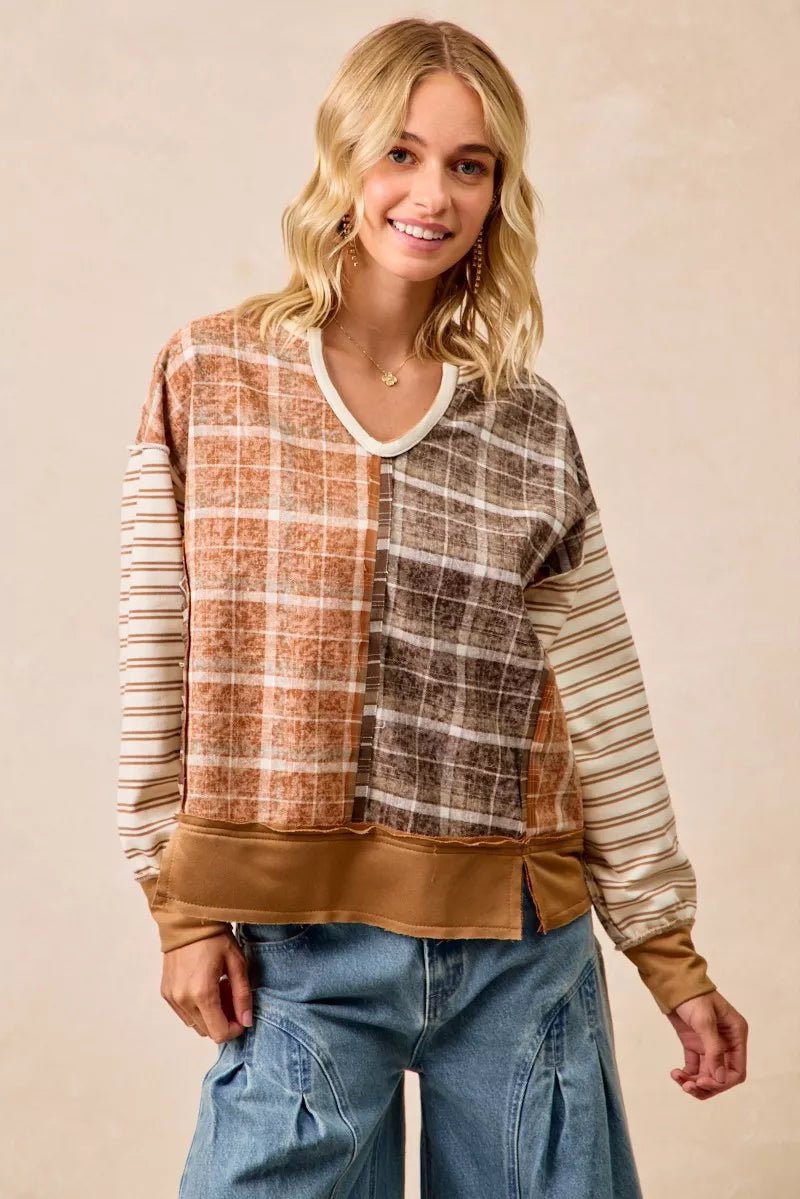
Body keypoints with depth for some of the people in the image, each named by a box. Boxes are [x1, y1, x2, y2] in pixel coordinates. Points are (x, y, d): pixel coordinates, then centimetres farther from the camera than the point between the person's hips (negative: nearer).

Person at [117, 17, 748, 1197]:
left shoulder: (530, 425, 3)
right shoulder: (209, 378, 0)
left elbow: (603, 704, 5)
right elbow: (158, 659, 0)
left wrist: (672, 952, 7)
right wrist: (181, 905, -4)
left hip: (524, 952, 2)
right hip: (298, 945, -1)